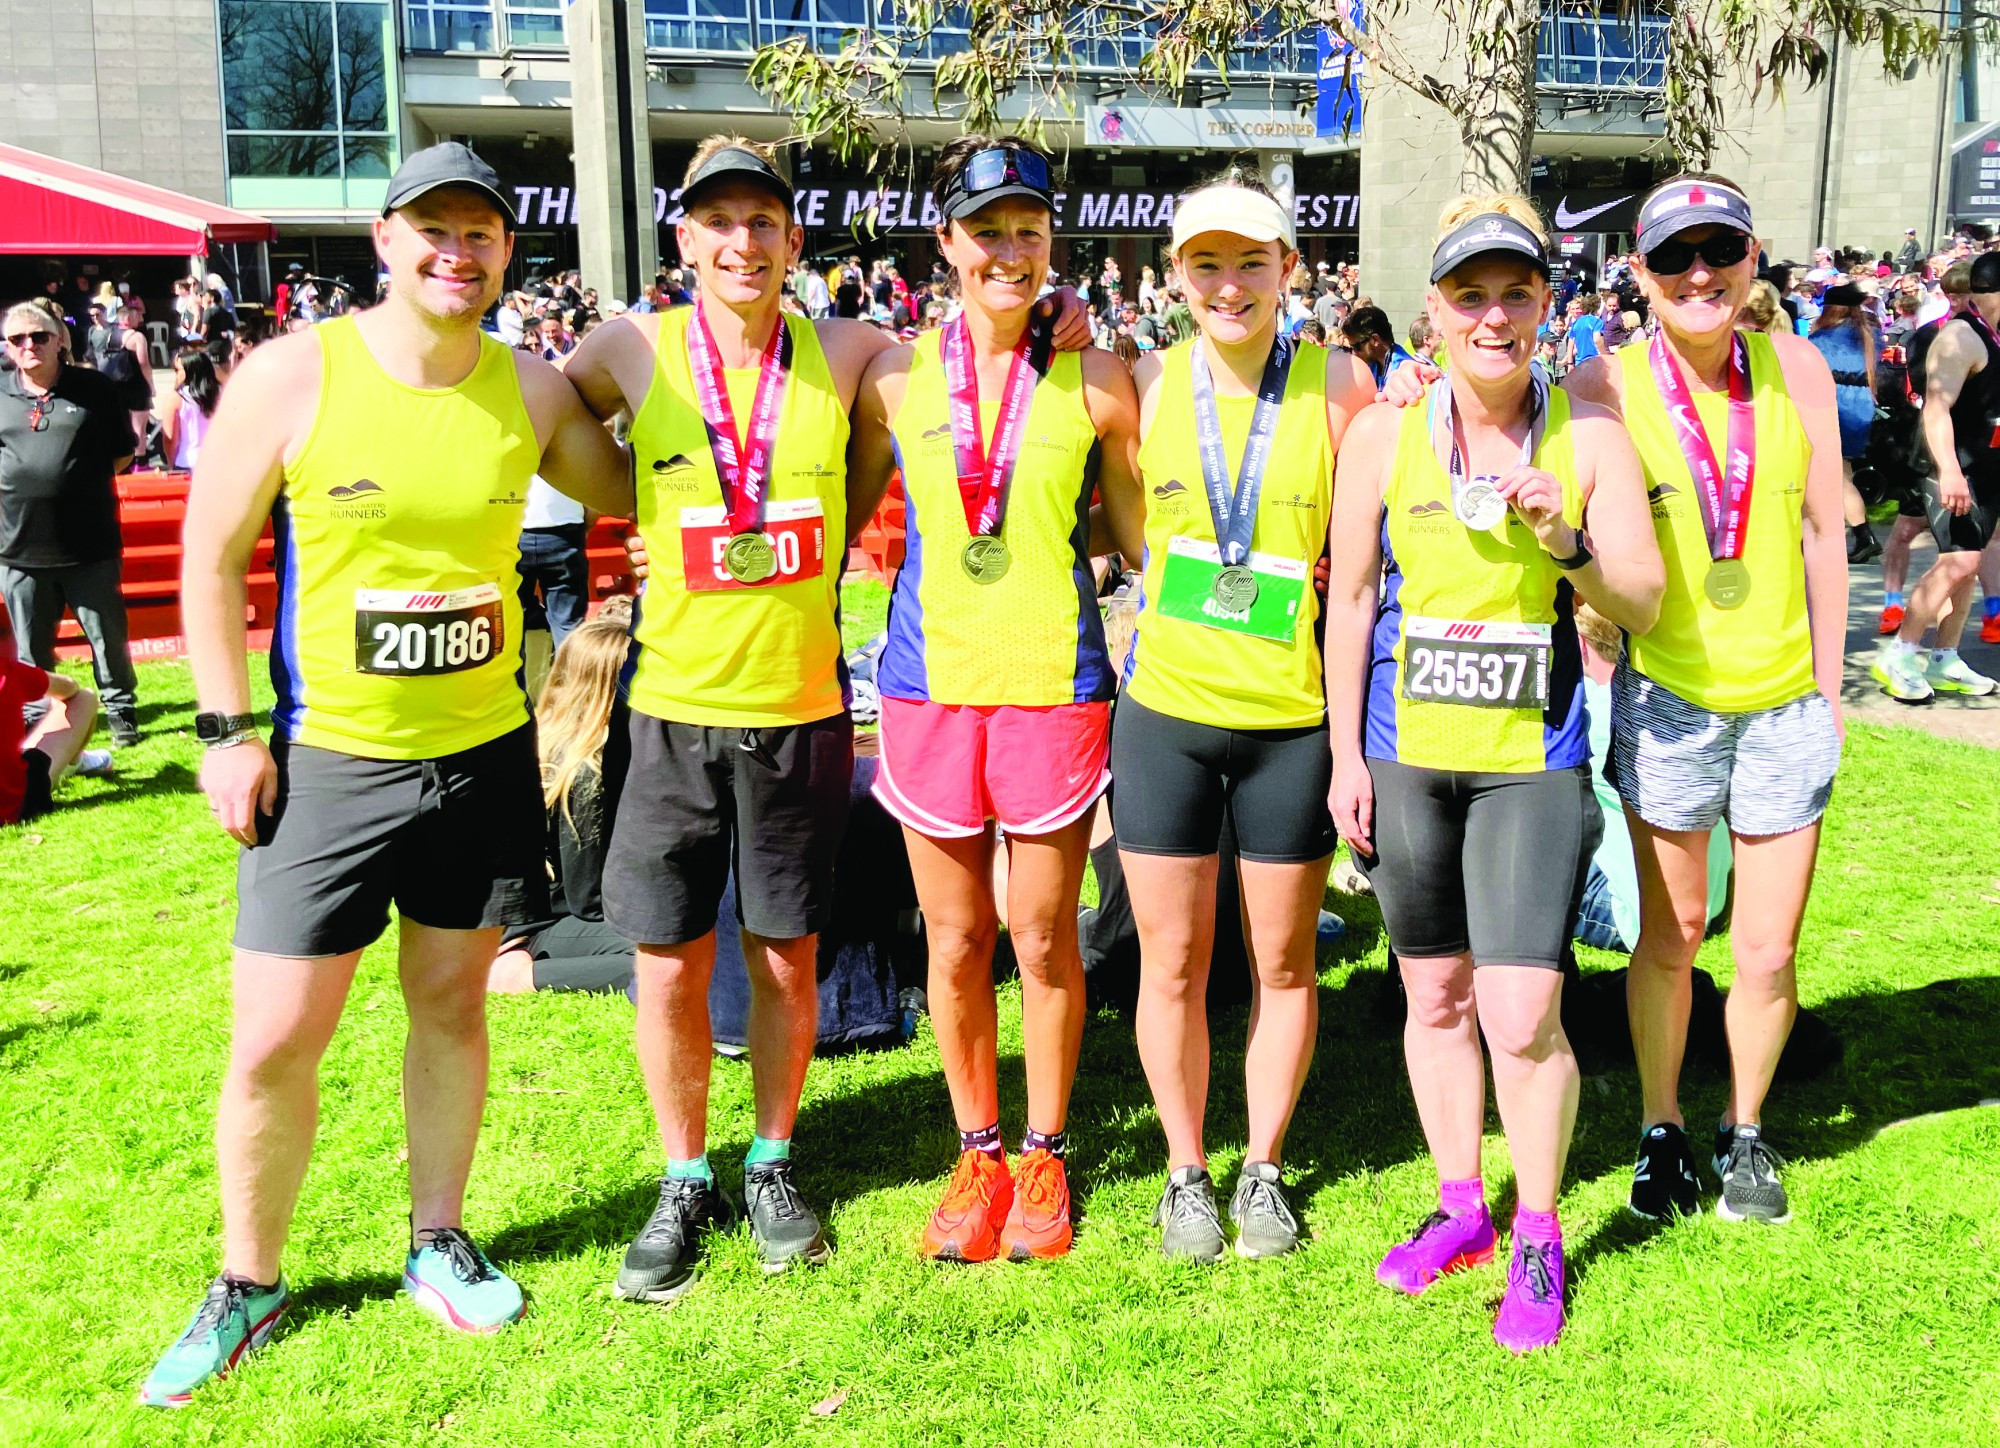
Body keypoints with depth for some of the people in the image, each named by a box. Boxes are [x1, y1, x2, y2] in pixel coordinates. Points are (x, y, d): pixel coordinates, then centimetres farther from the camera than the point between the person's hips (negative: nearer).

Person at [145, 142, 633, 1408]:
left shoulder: (534, 391, 0)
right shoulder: (290, 375, -9)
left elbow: (632, 495, 18)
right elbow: (212, 561, -2)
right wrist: (228, 730, -5)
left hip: (486, 756, 3)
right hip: (327, 761, -2)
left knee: (454, 1002, 14)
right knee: (275, 1041, 2)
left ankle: (439, 1245, 33)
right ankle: (249, 1283, 25)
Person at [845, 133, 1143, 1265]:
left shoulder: (1094, 380, -2)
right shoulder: (898, 376, 2)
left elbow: (1138, 533, 8)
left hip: (1055, 684, -1)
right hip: (931, 682, 2)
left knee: (1045, 938, 8)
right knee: (956, 939, 11)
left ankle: (1045, 1154, 29)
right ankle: (978, 1152, 30)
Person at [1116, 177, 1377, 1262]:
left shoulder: (1339, 385, -5)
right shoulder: (1148, 386, 0)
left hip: (1292, 720, -1)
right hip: (1164, 712, 1)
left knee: (1283, 963, 12)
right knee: (1171, 962, 9)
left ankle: (1263, 1170, 31)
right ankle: (1186, 1172, 28)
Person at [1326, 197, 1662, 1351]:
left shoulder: (1590, 437, -1)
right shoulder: (1384, 436, 2)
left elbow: (1645, 605, 1)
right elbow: (1350, 598, 6)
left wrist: (1571, 544, -19)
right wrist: (1346, 753, 5)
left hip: (1534, 761, -2)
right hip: (1407, 756, 2)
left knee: (1523, 1019, -6)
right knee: (1436, 996, 13)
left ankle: (1538, 1240, 17)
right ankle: (1461, 1205, 33)